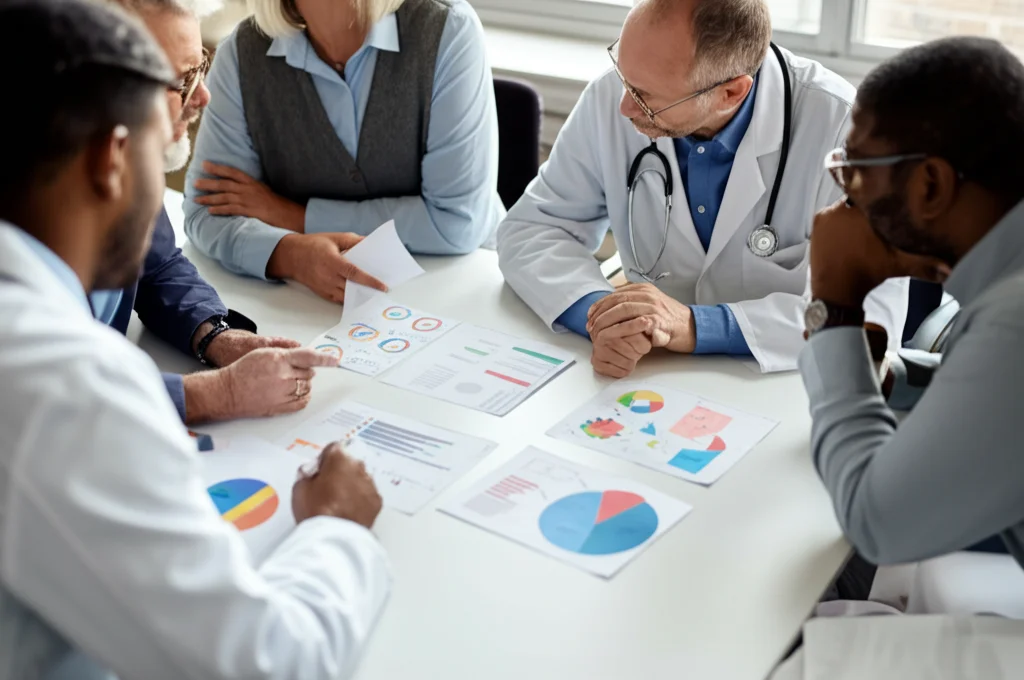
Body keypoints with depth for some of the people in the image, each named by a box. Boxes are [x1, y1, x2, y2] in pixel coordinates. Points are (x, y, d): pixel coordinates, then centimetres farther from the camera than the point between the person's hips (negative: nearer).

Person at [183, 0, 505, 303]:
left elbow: (459, 220, -20)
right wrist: (289, 255, -29)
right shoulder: (243, 53, -8)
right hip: (310, 297, 2)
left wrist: (297, 216, -17)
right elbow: (208, 210, -8)